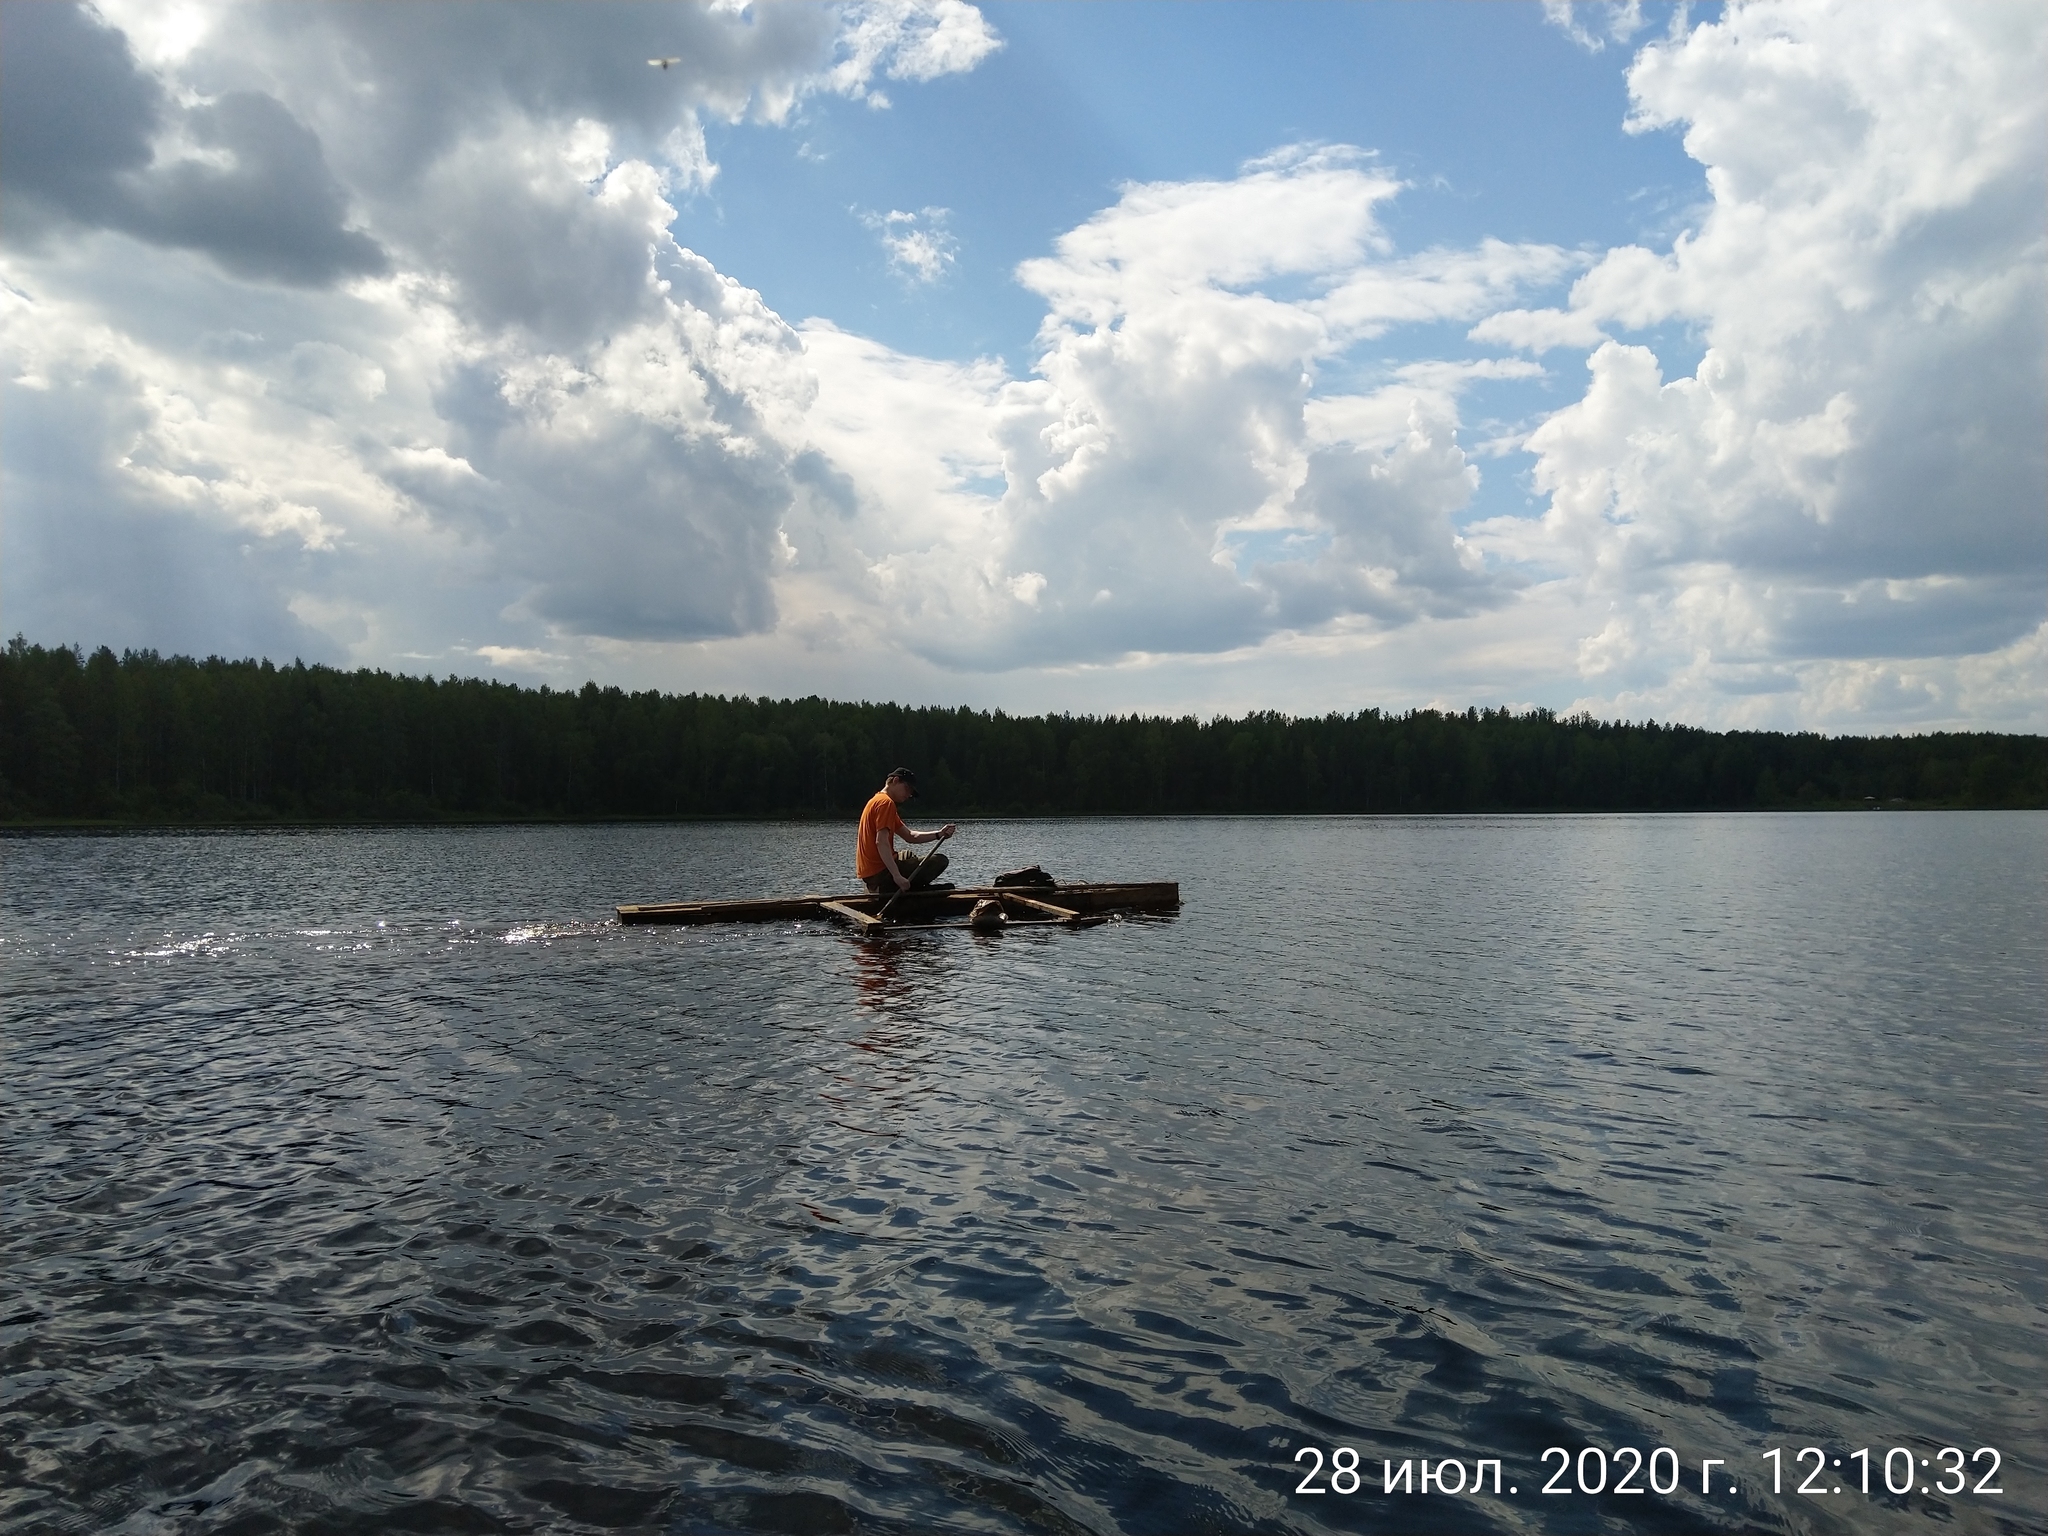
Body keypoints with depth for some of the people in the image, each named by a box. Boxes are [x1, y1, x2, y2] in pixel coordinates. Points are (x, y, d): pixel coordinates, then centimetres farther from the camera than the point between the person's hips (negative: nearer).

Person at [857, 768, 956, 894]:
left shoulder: (876, 801, 20)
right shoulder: (886, 802, -12)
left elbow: (909, 836, 17)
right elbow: (881, 842, -25)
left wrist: (939, 834, 4)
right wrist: (897, 876, -31)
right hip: (880, 873, -10)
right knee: (940, 861, -8)